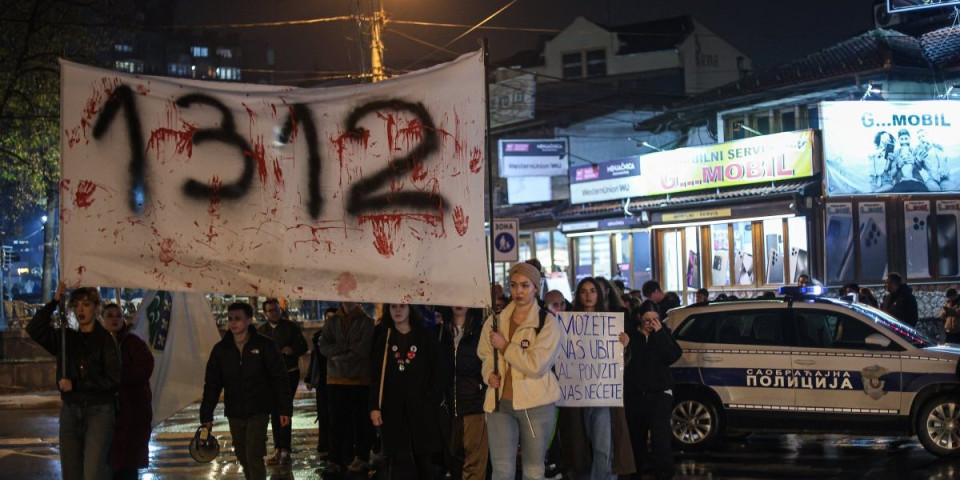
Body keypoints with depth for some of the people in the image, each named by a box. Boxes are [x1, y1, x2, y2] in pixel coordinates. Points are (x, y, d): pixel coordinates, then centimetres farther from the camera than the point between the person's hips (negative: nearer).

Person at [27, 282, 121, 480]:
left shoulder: (106, 340, -4)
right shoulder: (66, 339, 10)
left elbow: (113, 380, -9)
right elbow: (34, 329, -1)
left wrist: (76, 385, -11)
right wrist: (54, 302, -6)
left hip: (99, 412, -5)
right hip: (70, 411, 5)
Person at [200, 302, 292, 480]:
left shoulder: (265, 346, -5)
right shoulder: (220, 349, 4)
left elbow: (280, 379, -3)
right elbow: (212, 384, 8)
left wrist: (284, 409, -6)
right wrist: (206, 414, 4)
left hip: (258, 412, -4)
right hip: (234, 413, 4)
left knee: (254, 456, -12)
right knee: (243, 457, 10)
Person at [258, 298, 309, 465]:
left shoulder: (291, 327, -2)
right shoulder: (261, 331, 8)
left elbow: (303, 346, -1)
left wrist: (292, 350, -22)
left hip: (289, 374, -4)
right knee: (275, 412, 8)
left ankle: (285, 450, -9)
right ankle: (278, 450, 15)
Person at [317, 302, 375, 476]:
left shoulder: (367, 322, -1)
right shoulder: (332, 322, 10)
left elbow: (363, 349, -12)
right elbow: (323, 346, -3)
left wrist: (337, 354, -7)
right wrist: (348, 347, -14)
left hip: (360, 381, -3)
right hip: (336, 380, 3)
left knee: (361, 422, 4)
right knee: (337, 422, 1)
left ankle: (361, 458, 11)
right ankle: (336, 459, 5)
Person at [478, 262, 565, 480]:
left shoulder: (547, 323, -3)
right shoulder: (495, 321, 10)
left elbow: (536, 366, -14)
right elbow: (485, 356, 19)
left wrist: (505, 346, -11)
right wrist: (489, 374, -2)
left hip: (535, 404, -2)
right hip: (499, 403, 3)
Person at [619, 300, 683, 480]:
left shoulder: (663, 334, 7)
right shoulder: (630, 335, 3)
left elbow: (672, 357, -8)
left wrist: (660, 333, -12)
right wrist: (623, 347, -23)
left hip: (659, 392, -1)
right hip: (635, 393, 1)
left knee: (660, 434, -15)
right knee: (636, 434, 8)